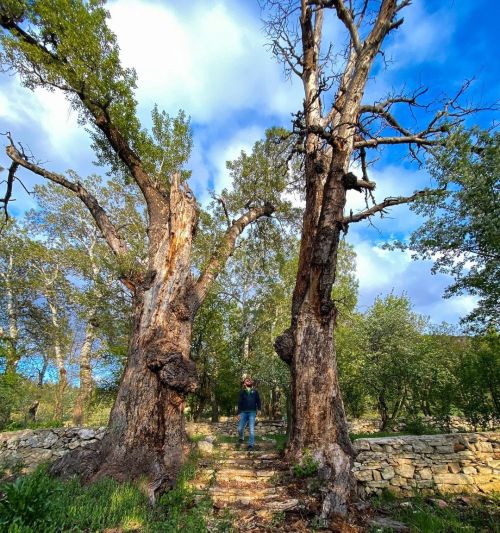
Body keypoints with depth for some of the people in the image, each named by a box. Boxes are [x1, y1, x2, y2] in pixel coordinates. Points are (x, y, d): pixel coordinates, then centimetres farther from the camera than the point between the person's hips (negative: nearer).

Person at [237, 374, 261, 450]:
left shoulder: (255, 391, 10)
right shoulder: (242, 392, 8)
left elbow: (258, 401, 9)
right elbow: (239, 403, 7)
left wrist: (259, 409, -6)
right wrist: (239, 413, 3)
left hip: (252, 412, -1)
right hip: (243, 412, 1)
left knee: (251, 429, -4)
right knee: (240, 428, 1)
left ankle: (251, 445, 6)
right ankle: (241, 439, 30)